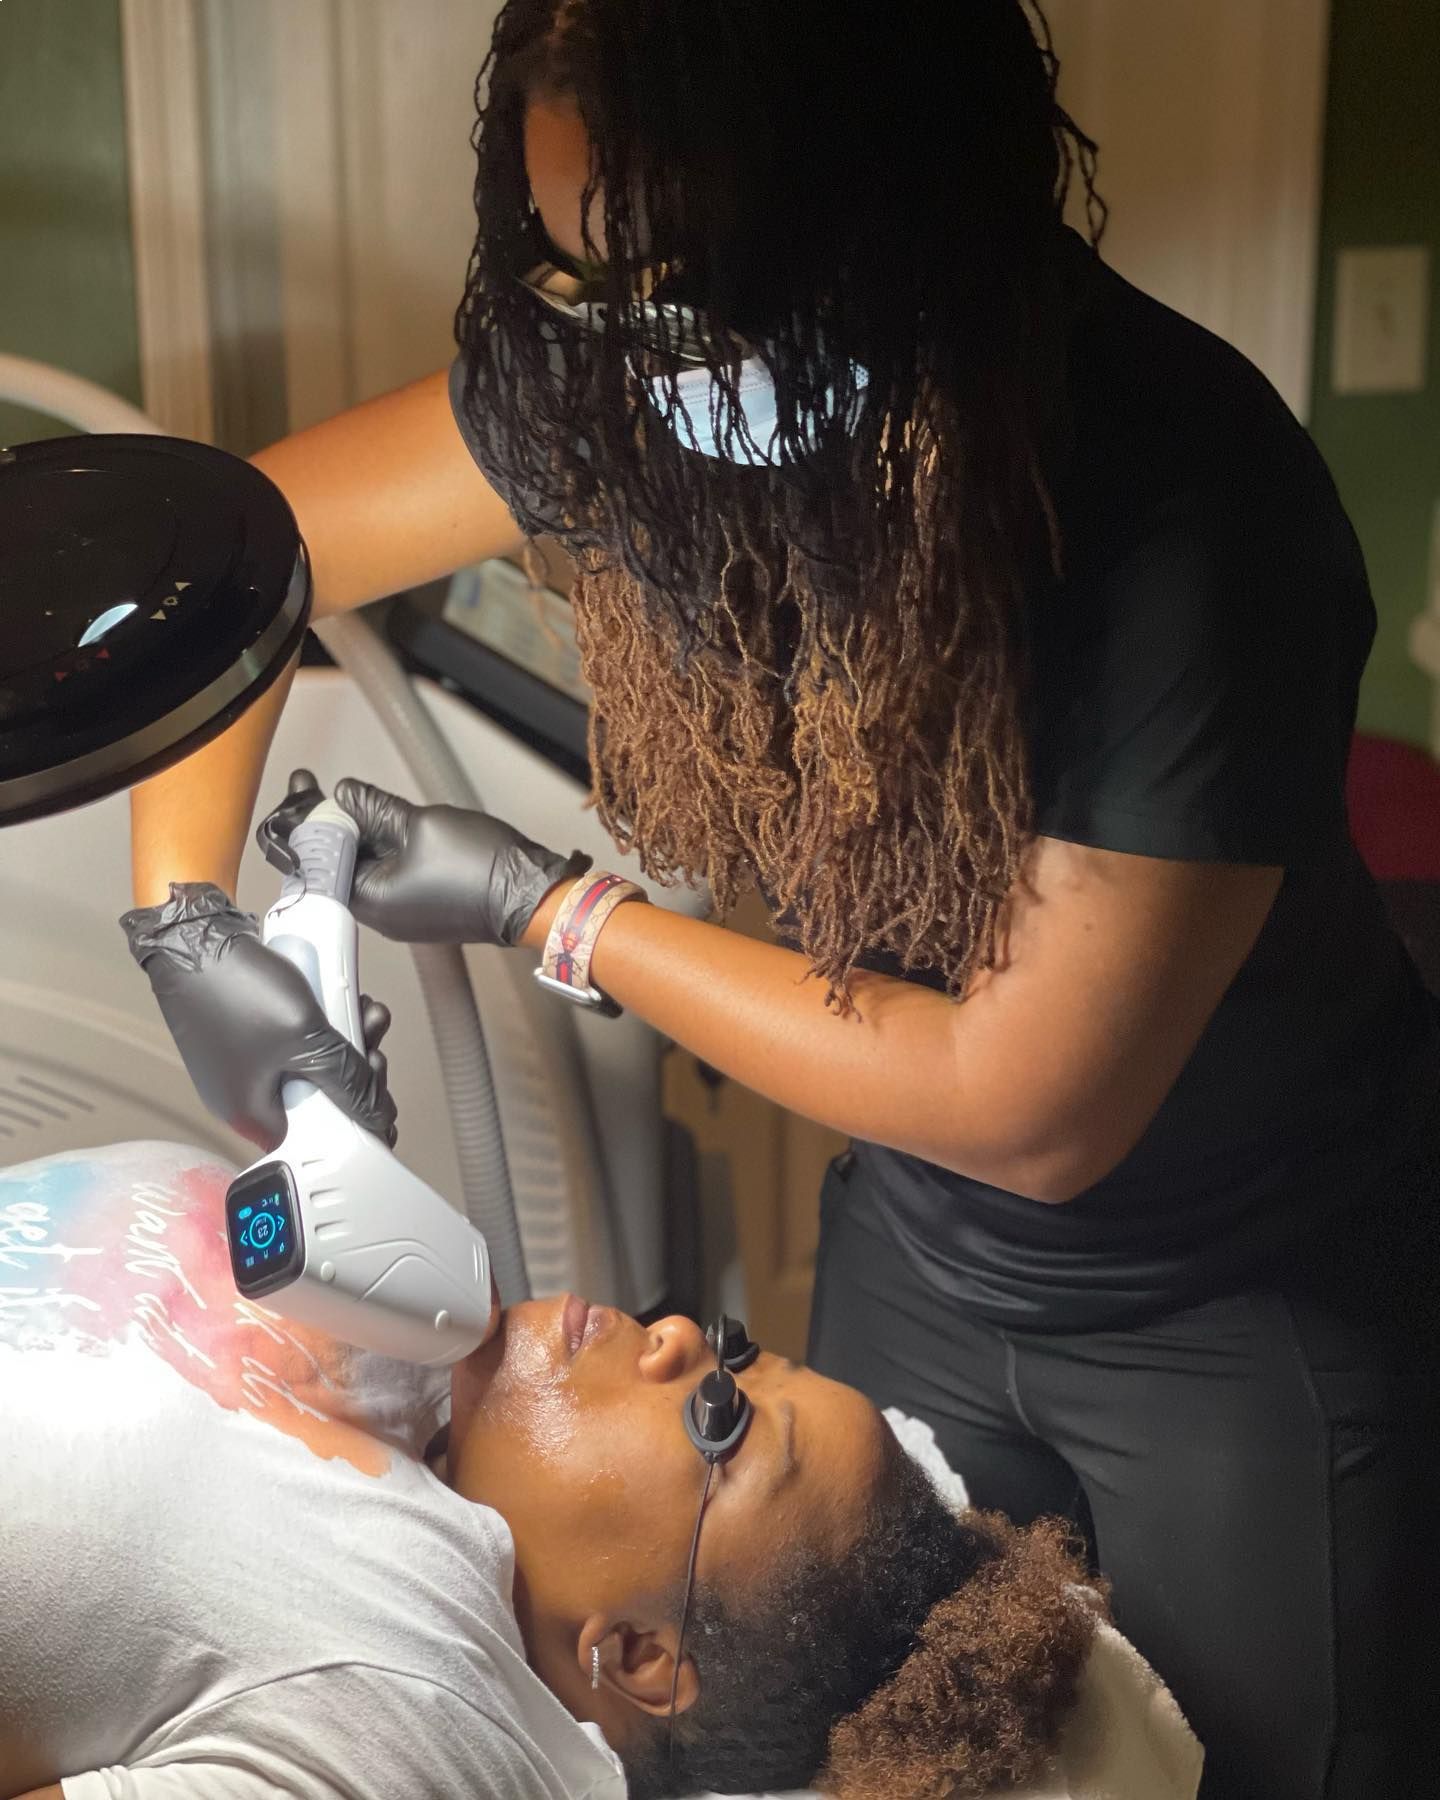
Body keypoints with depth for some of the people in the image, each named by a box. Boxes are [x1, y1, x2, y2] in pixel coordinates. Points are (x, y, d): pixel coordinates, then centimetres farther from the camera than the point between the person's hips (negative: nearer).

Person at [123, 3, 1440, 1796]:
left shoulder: (1189, 518, -33)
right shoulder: (623, 378, -17)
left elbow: (1030, 1107, -26)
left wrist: (542, 911, -20)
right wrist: (190, 915, -14)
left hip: (1249, 1294, -4)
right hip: (919, 1230, 5)